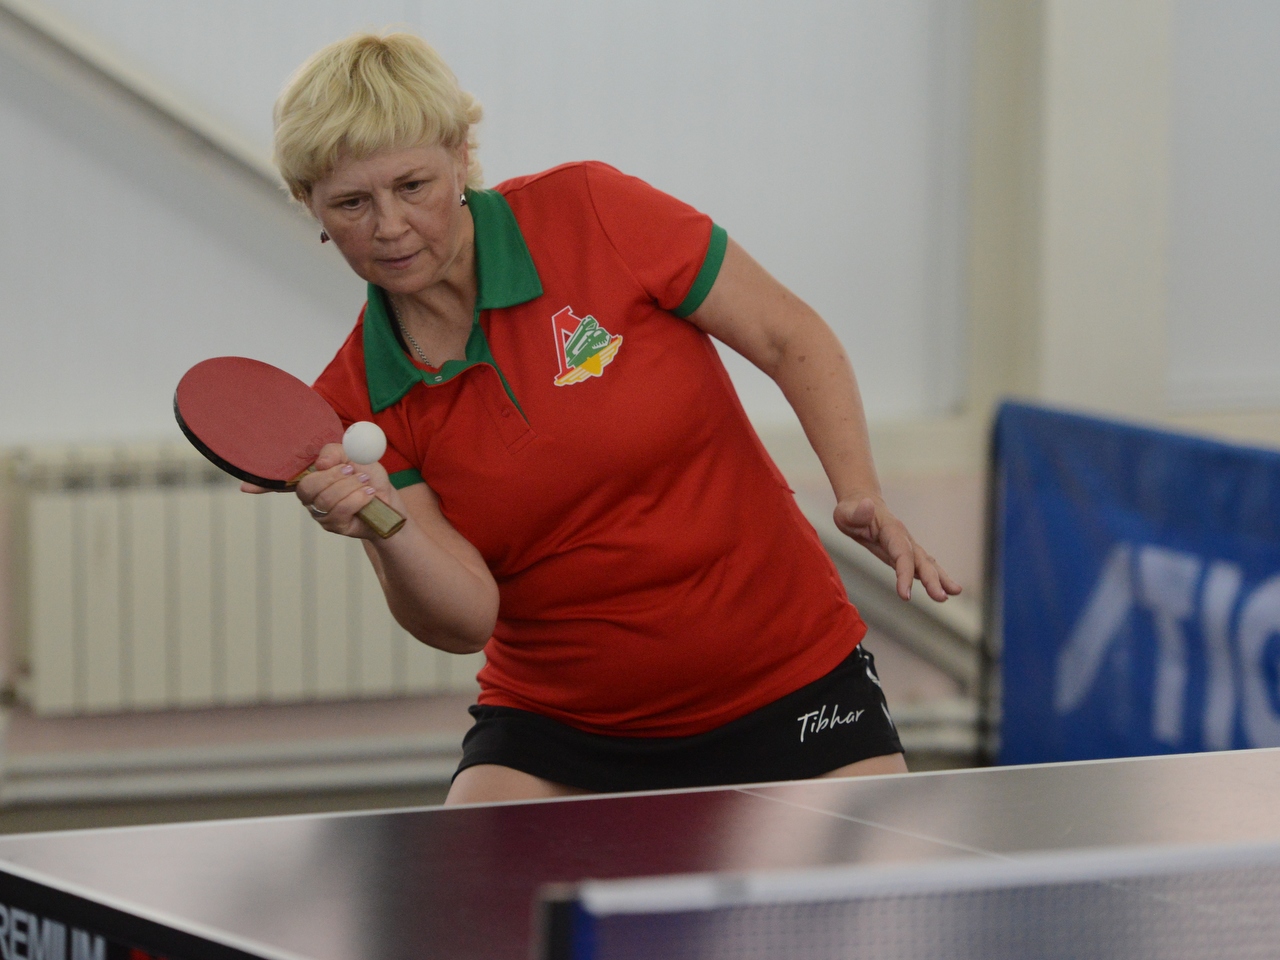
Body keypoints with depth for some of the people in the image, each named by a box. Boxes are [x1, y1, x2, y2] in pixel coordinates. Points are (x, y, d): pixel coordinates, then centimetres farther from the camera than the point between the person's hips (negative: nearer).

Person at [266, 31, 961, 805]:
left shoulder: (589, 214, -13)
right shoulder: (355, 408, -7)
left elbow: (792, 339, -5)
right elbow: (465, 619, -14)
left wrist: (861, 496, -20)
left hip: (784, 685, -1)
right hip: (560, 727, 2)